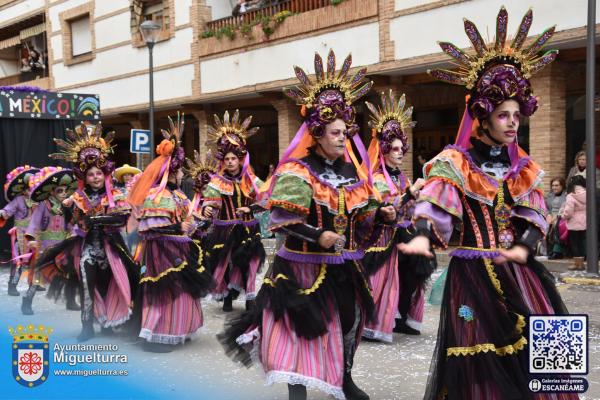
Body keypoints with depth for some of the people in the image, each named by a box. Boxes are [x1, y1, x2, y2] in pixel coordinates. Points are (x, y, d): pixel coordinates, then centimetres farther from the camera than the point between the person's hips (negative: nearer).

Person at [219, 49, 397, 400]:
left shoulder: (352, 171, 7)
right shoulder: (298, 172, -13)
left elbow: (363, 211, 12)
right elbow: (282, 219, -19)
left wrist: (382, 214, -8)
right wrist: (317, 236, -28)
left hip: (344, 264, 7)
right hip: (305, 264, -7)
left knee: (350, 321, 17)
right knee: (302, 326, -2)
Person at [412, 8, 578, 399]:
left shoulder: (522, 165, 11)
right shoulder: (456, 163, -7)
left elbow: (536, 214, 6)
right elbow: (435, 205, -20)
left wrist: (524, 249, -14)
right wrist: (422, 236, -40)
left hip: (518, 269, 6)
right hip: (474, 269, -5)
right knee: (481, 355, -2)